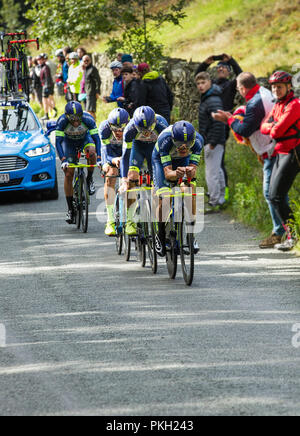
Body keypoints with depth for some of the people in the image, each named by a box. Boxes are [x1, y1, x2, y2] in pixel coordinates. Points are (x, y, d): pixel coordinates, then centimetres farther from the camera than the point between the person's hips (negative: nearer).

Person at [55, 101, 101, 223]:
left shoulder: (88, 119, -33)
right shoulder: (62, 121, -33)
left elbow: (96, 138, -33)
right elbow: (58, 142, -33)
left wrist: (99, 158, -44)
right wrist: (63, 160, -45)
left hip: (85, 138, 0)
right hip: (69, 141, 0)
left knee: (91, 152, -36)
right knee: (68, 174, -9)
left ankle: (89, 179, -10)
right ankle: (70, 209, 0)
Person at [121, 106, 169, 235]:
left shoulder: (161, 126, -37)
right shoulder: (130, 129, -35)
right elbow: (125, 156, -30)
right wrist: (124, 180, -36)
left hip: (156, 146, 0)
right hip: (138, 145, 0)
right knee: (131, 178, -18)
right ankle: (129, 220, -12)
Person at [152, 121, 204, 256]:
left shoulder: (198, 140, -34)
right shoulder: (165, 139, -40)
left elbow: (193, 170, -34)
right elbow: (167, 173, -40)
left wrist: (191, 172, -58)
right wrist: (176, 174, -63)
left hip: (183, 160, 2)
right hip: (161, 159, -2)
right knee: (164, 199, -20)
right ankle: (161, 236, 2)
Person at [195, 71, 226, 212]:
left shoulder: (213, 101, -20)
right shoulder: (205, 97, 12)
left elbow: (218, 123, -26)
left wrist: (212, 143, -25)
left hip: (214, 141, -11)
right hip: (211, 141, 11)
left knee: (211, 173, -8)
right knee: (217, 170, 18)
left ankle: (214, 204, -5)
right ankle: (220, 199, 28)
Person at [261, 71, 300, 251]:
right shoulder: (278, 105, 17)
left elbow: (278, 131, -20)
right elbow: (264, 126, 9)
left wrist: (272, 128, 1)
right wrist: (273, 127, -11)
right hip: (281, 153, 10)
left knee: (277, 197, -14)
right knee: (274, 196, 8)